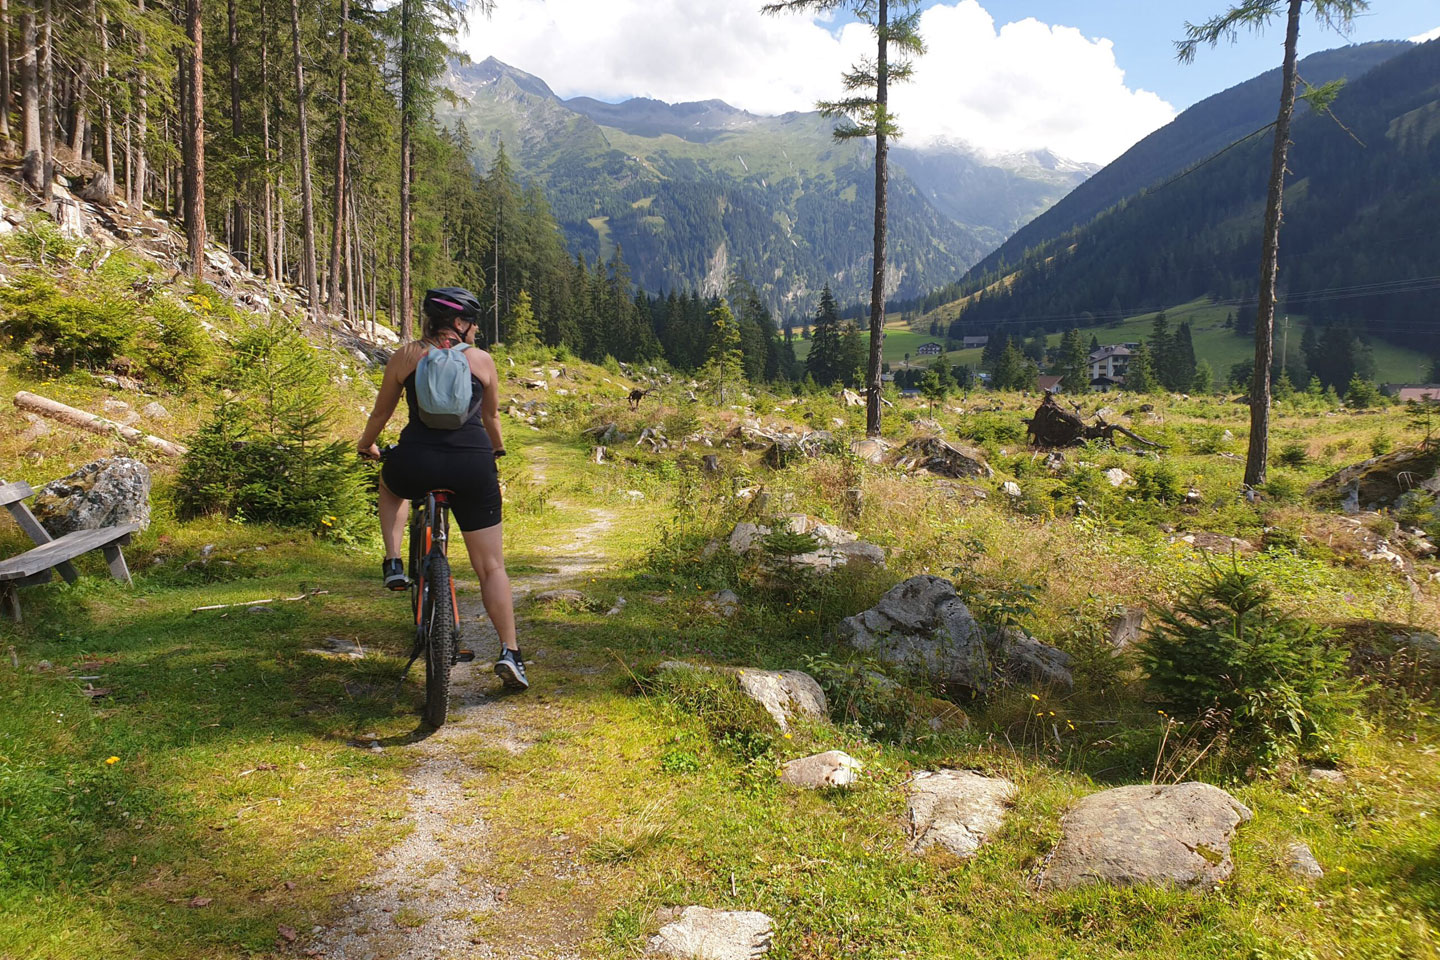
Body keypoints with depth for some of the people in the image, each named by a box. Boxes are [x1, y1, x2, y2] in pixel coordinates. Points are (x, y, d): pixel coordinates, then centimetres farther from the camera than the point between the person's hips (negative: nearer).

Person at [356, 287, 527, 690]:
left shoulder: (406, 356, 9)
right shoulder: (482, 360, 10)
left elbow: (381, 413, 18)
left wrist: (366, 447, 38)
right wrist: (497, 450, 44)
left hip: (416, 463, 0)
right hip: (473, 467, 0)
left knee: (390, 482, 39)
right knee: (491, 566, 10)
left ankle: (393, 564, 22)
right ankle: (509, 652, 4)